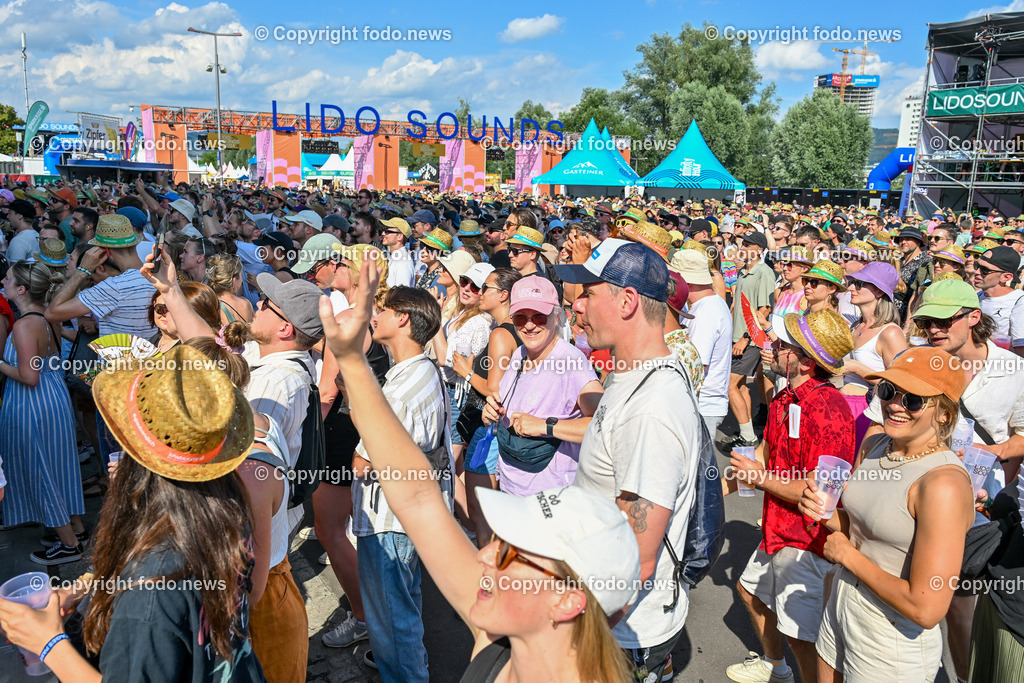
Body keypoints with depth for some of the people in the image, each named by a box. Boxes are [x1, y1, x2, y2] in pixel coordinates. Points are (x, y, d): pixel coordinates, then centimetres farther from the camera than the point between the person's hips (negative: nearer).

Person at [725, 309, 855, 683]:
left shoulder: (827, 409, -28)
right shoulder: (786, 396, 3)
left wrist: (761, 477, -18)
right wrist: (731, 480, 11)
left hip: (808, 540, -11)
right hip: (778, 530, 11)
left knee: (801, 636, -3)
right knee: (751, 590, 28)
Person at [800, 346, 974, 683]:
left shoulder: (944, 484, -27)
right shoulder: (873, 446, -3)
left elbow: (927, 609, -28)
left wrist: (848, 555, -18)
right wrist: (826, 513, -10)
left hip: (891, 648, -7)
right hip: (840, 607, 7)